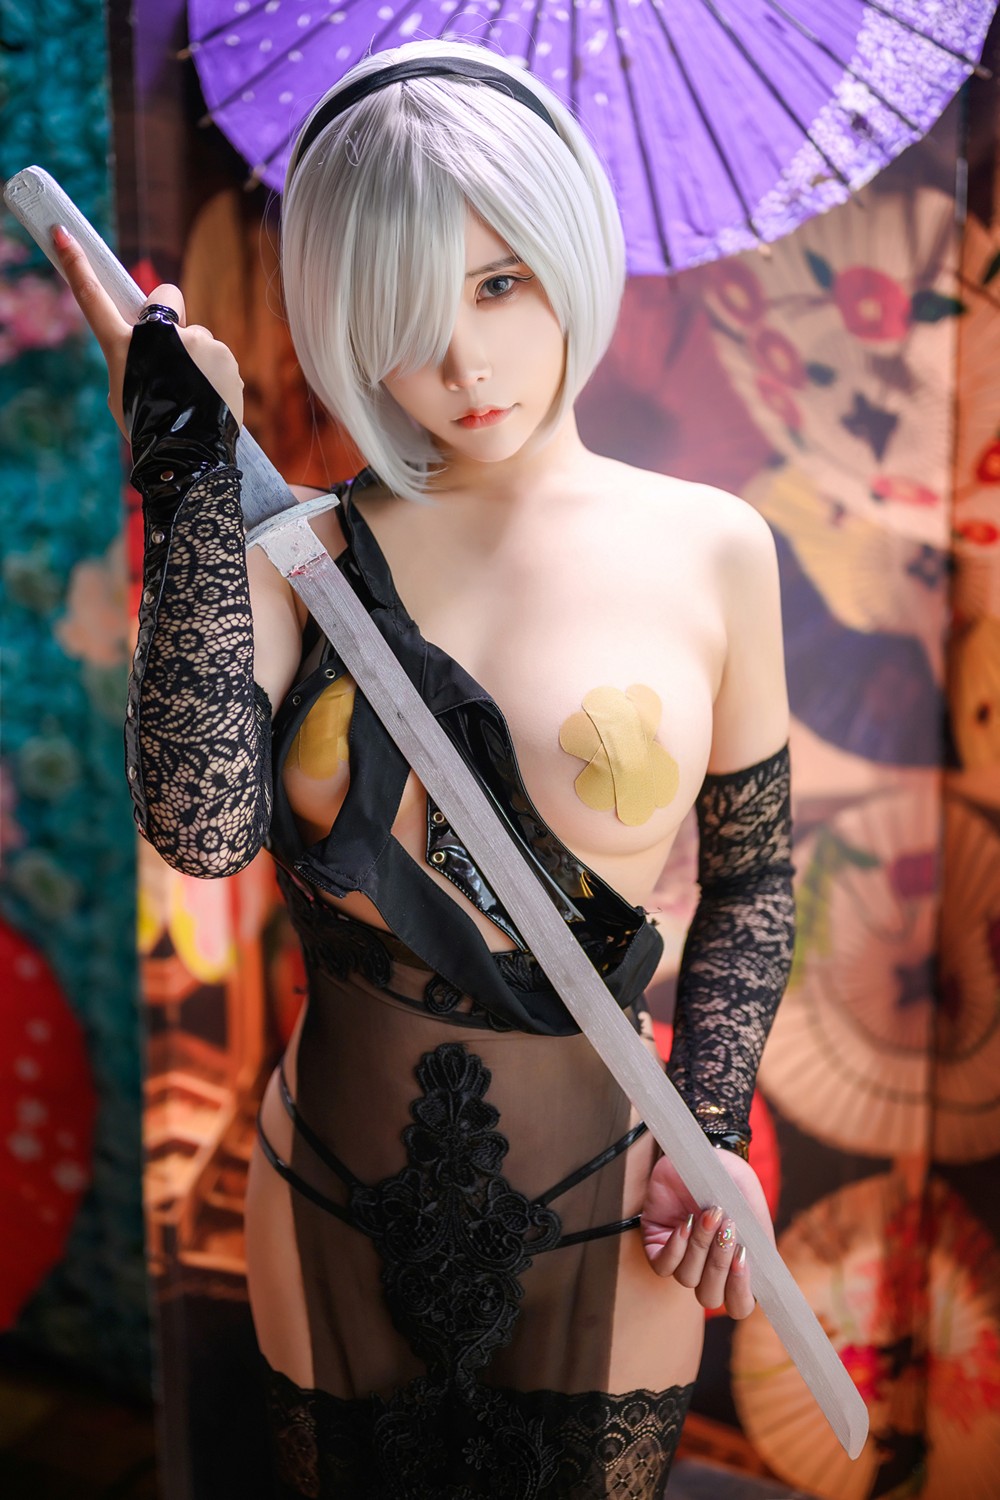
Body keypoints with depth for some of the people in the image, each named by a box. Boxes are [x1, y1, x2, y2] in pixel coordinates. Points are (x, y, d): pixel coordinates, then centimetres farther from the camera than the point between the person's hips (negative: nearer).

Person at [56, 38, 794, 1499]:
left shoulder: (710, 551, -8)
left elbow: (752, 875, 1)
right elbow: (202, 825, -25)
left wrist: (714, 1129, -9)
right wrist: (192, 469, -21)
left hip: (595, 1227, 0)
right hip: (335, 1213, 1)